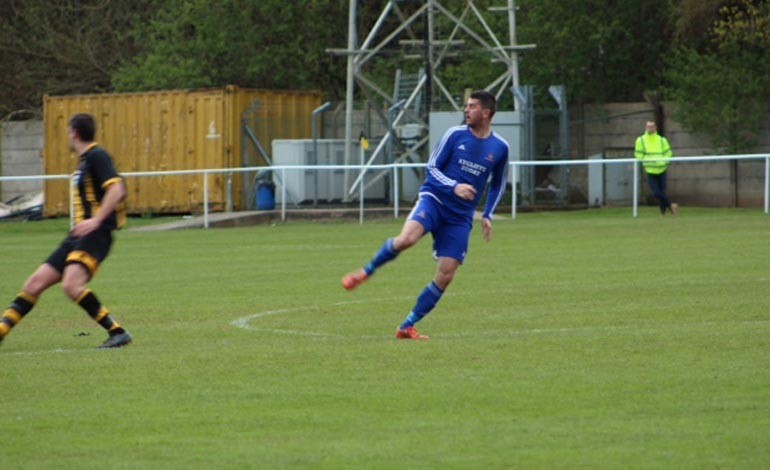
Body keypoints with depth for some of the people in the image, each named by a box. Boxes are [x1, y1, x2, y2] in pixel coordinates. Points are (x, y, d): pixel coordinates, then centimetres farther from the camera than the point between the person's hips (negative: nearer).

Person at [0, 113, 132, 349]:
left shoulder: (96, 157, -10)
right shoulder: (86, 161, 20)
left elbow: (117, 189, -22)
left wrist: (96, 220, -28)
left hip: (94, 235, -10)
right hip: (78, 236, 10)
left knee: (72, 285, -29)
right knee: (35, 283, 6)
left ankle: (117, 332, -21)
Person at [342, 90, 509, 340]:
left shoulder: (500, 148, 5)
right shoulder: (455, 135, -1)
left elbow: (498, 185, 21)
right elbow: (431, 167, 1)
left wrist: (487, 215, 10)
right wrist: (454, 186, -16)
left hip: (460, 217, 3)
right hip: (434, 199, -3)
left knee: (445, 276, -7)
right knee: (407, 238, -33)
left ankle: (407, 327, 5)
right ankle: (366, 272, -8)